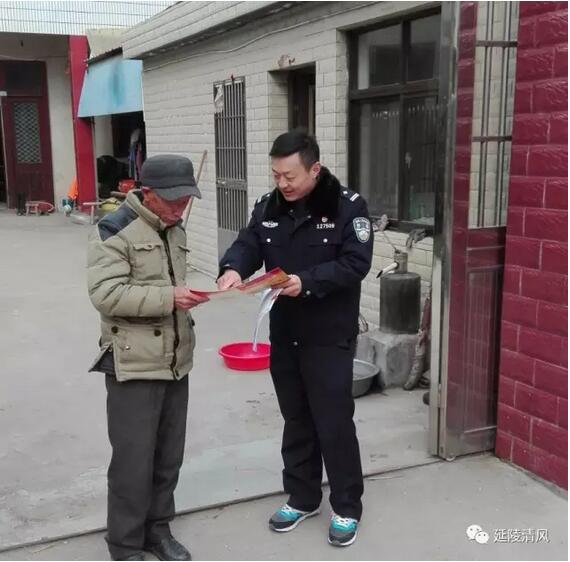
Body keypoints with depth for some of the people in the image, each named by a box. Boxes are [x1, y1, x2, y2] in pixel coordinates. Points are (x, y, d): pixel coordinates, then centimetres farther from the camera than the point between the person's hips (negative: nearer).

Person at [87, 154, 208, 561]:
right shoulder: (115, 230, -12)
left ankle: (158, 528, 31)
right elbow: (105, 294, -21)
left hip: (176, 362, 7)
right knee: (133, 459, 0)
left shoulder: (175, 230, 13)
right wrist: (168, 298, -25)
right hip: (134, 364, -7)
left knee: (169, 455, 14)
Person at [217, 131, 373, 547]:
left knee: (334, 424, 3)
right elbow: (248, 245, -1)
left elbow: (355, 264, -17)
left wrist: (307, 282, -28)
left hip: (330, 338, -5)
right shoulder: (269, 206, 4)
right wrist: (234, 268, -24)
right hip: (284, 336, 5)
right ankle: (302, 498, 33)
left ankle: (347, 508, 21)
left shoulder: (347, 205, -11)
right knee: (296, 421, 17)